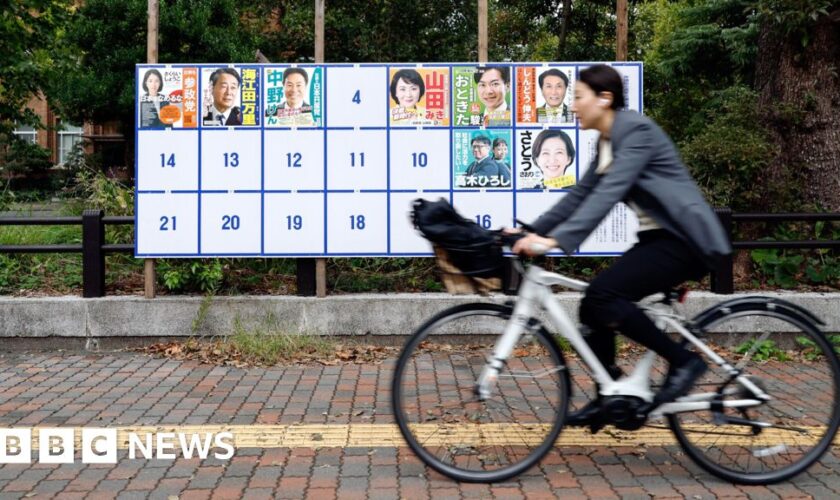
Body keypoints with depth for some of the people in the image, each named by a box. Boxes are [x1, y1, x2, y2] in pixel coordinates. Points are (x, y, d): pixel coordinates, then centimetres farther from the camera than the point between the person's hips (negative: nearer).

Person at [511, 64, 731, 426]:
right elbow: (580, 194, 13)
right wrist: (532, 231, 4)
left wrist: (556, 240, -36)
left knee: (602, 295, -22)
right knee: (595, 305, 2)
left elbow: (609, 193, -28)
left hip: (684, 238, -9)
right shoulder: (606, 142, 12)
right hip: (658, 236, 9)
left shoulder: (636, 130, -16)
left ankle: (683, 360, -8)